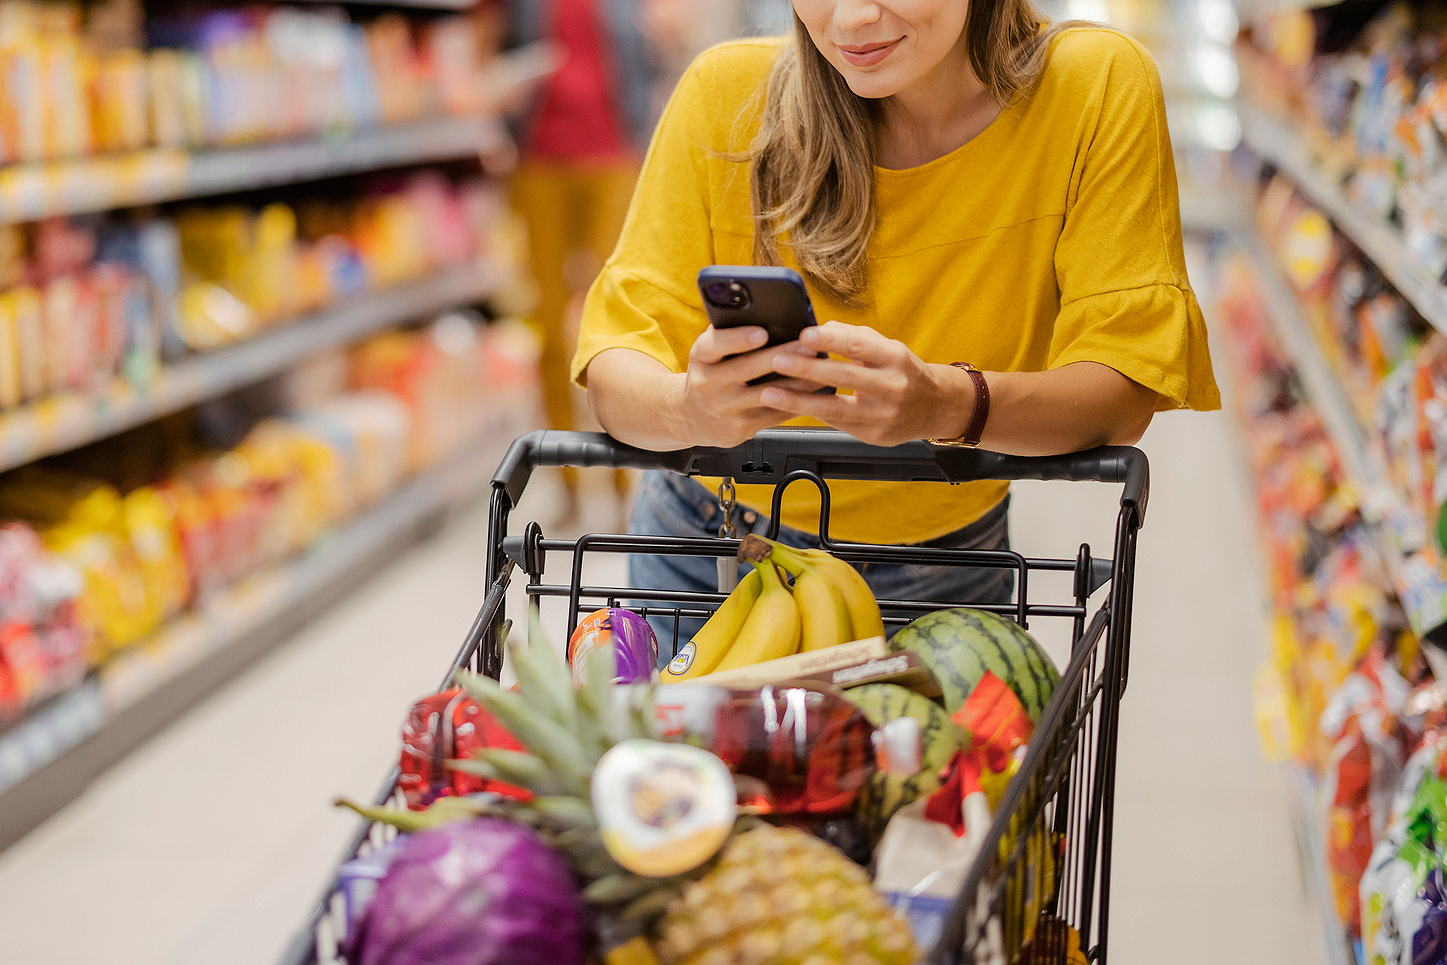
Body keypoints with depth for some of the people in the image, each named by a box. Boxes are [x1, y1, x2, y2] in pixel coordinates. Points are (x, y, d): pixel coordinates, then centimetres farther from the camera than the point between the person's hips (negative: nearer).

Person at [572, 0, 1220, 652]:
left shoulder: (1102, 89, -19)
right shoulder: (726, 93, -18)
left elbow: (1124, 394, -23)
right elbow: (615, 369, -20)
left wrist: (949, 403, -44)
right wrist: (687, 407, -44)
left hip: (941, 584, 0)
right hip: (708, 556, 0)